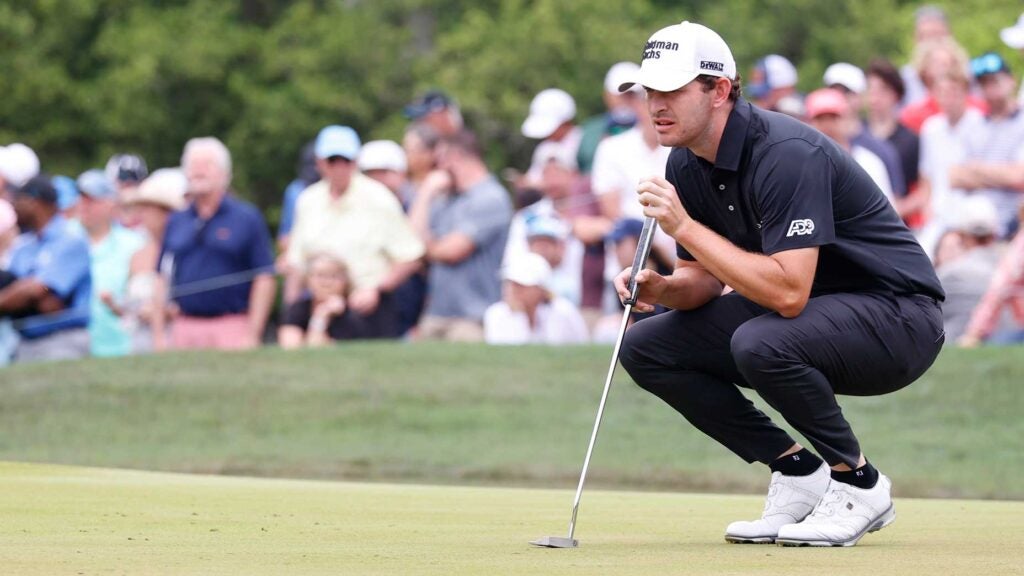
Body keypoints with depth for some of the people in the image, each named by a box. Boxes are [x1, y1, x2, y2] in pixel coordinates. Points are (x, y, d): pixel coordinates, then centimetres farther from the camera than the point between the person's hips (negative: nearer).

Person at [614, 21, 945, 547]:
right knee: (645, 347, -2)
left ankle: (859, 484, -12)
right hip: (801, 316, 9)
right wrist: (662, 288, -15)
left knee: (759, 343, -37)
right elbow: (705, 279, 9)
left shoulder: (786, 154, -27)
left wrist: (685, 227, -31)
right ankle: (798, 474, 5)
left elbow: (788, 293, -35)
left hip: (896, 317, -9)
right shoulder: (687, 166, 0)